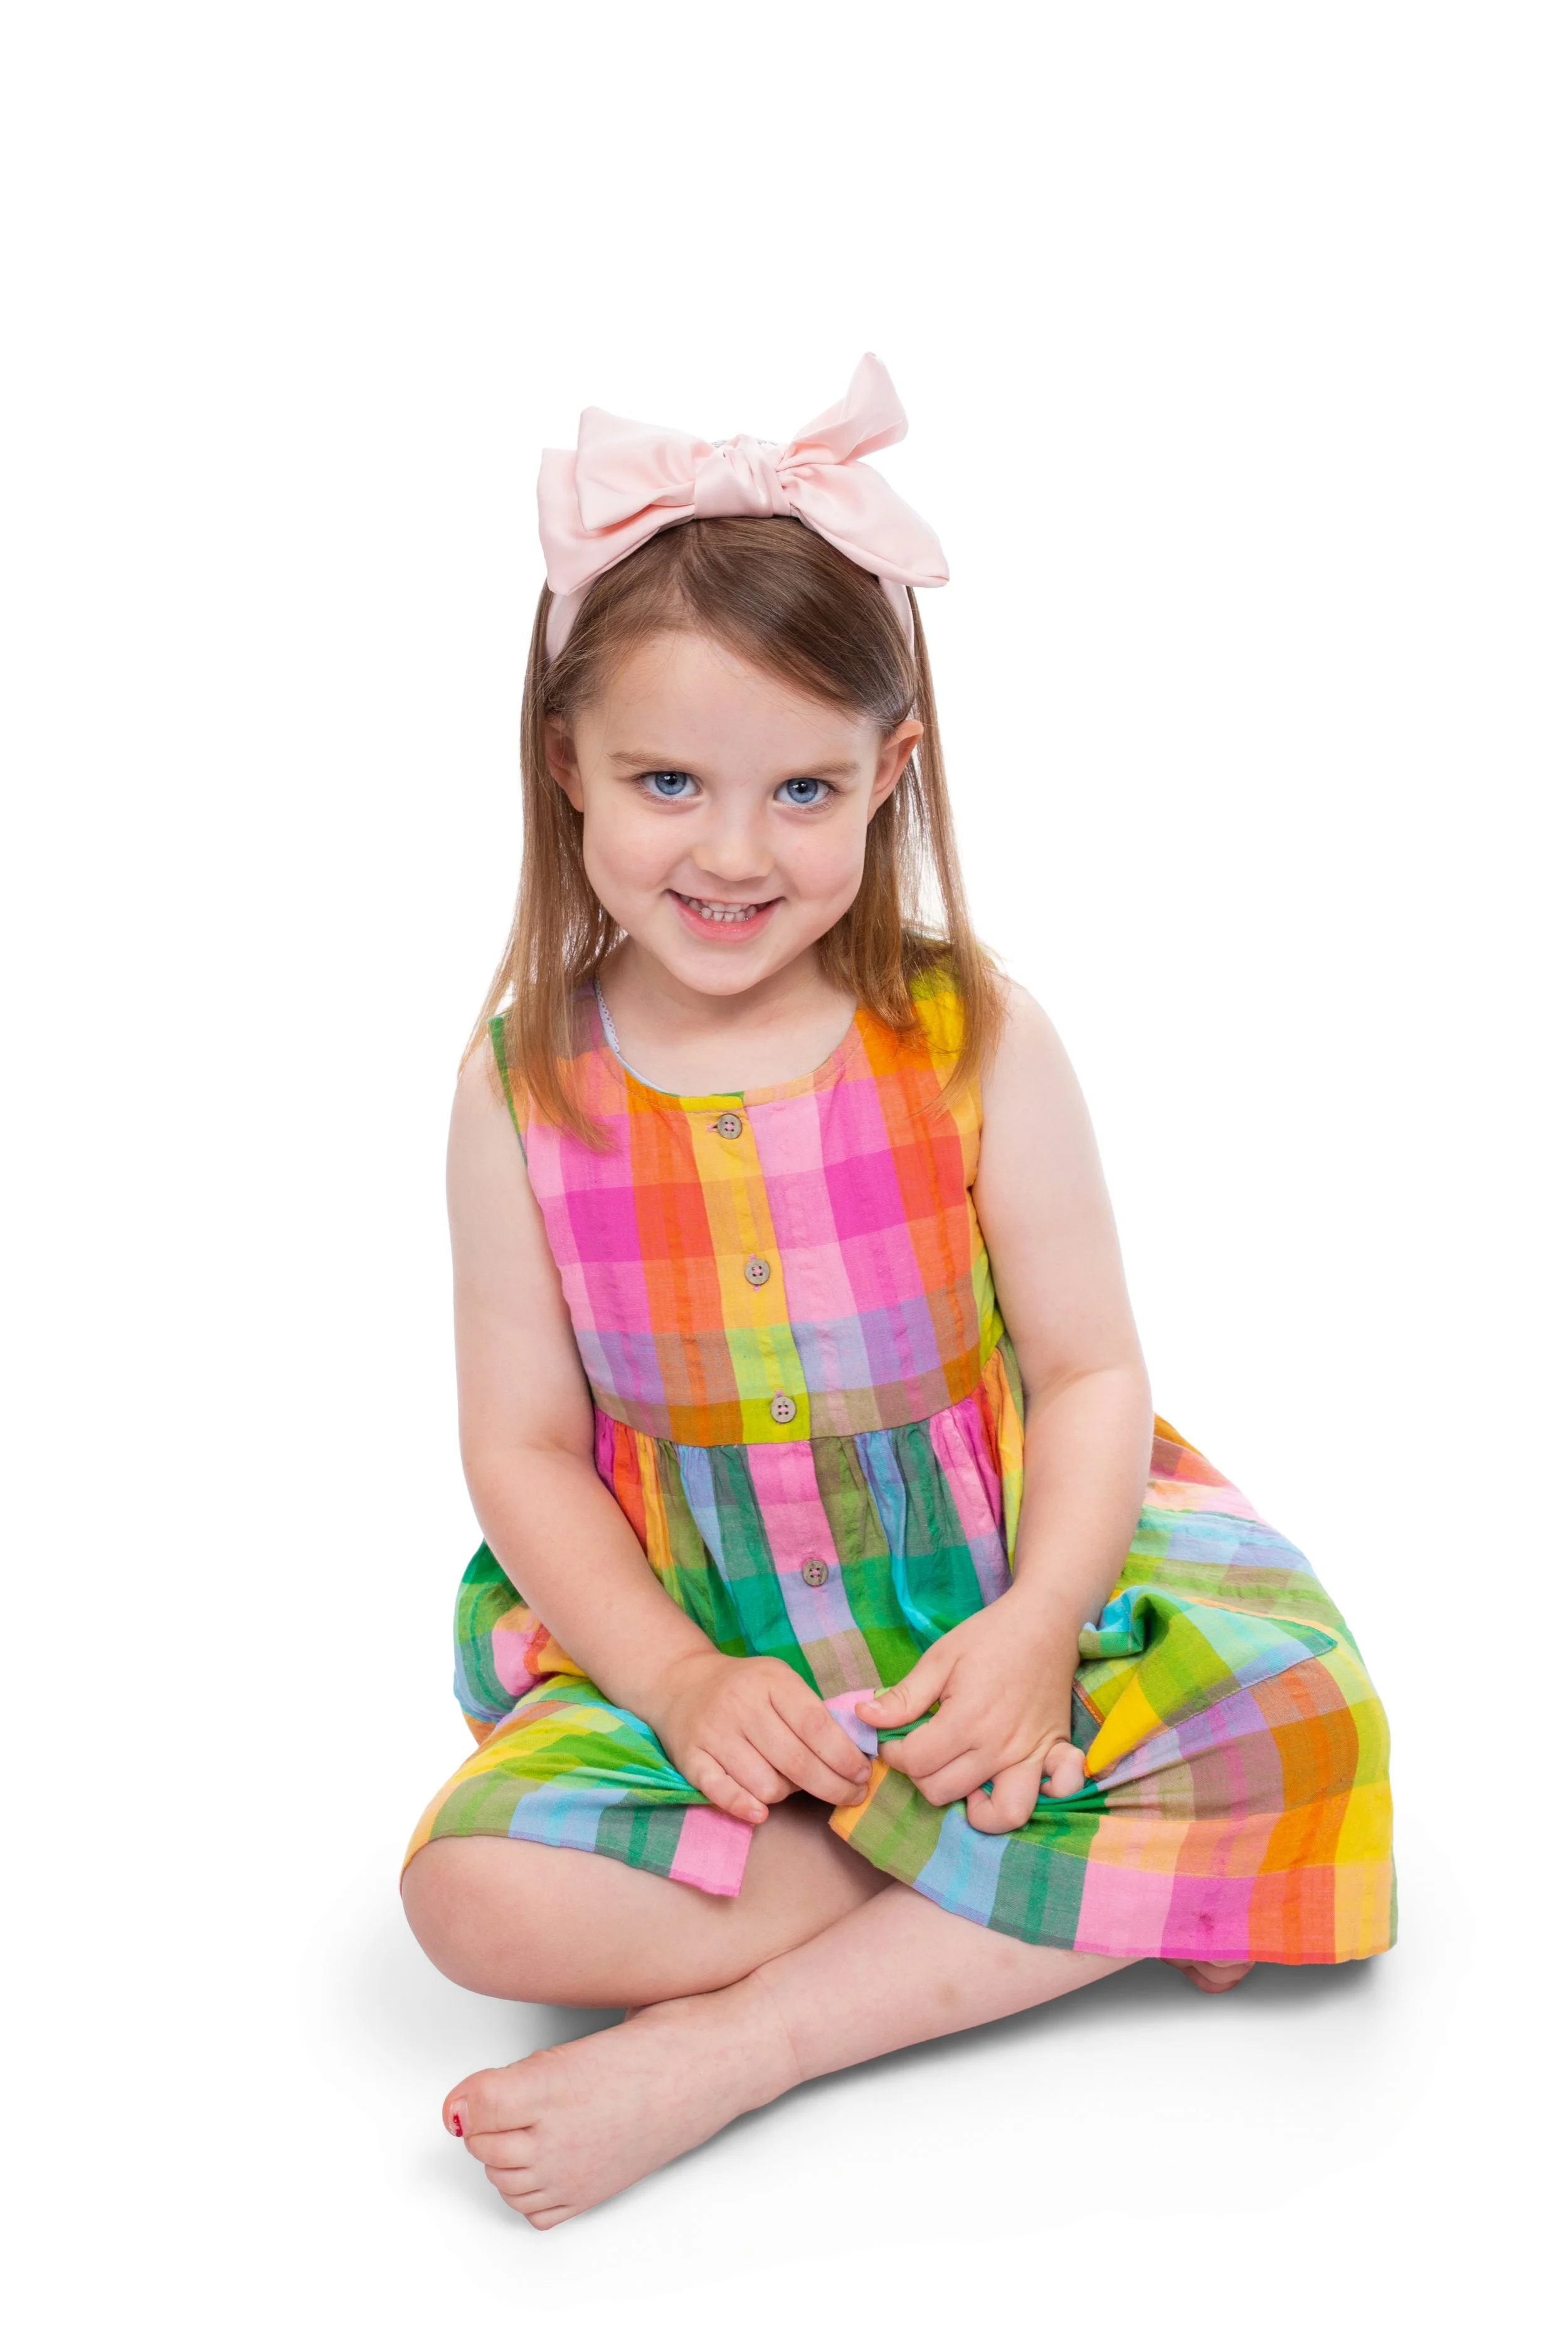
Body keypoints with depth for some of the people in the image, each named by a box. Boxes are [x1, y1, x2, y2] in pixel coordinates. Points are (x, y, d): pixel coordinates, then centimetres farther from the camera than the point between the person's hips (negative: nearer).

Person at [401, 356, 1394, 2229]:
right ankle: (1023, 1899, -15)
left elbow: (1089, 1372, -6)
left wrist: (1039, 1623, -22)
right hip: (693, 1662, 0)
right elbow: (523, 1446, -3)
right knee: (476, 1889, -25)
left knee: (1301, 1726, -25)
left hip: (995, 1612, 1)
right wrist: (679, 1683, -18)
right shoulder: (524, 1091, -6)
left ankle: (723, 2049, -21)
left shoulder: (973, 1042, -8)